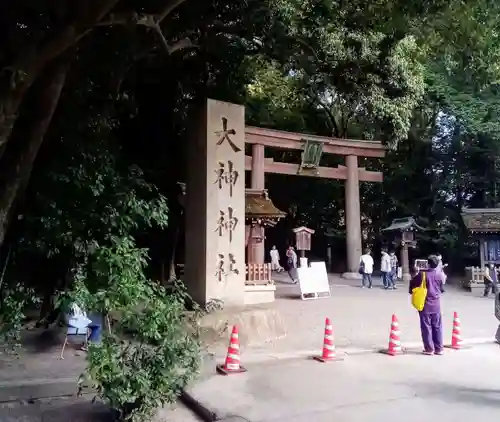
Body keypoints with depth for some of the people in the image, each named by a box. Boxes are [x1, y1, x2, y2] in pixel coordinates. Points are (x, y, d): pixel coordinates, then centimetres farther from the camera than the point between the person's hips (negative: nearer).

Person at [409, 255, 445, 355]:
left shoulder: (422, 274, -12)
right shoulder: (440, 275, -3)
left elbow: (413, 283, -3)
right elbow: (442, 289, 10)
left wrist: (412, 291, 16)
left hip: (425, 305, -3)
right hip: (436, 305, 3)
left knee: (426, 327, 4)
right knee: (437, 327, 12)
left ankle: (429, 349, 7)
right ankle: (439, 349, 17)